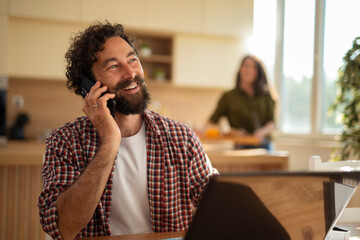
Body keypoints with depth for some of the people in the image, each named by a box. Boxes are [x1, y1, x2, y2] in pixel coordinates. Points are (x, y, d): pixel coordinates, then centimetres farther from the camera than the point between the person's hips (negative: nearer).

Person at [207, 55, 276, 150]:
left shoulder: (266, 96, 13)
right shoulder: (229, 96, 9)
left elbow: (272, 122, 6)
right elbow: (211, 124, 10)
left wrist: (262, 132, -13)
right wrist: (231, 132, -6)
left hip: (264, 146, 2)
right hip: (241, 148, -1)